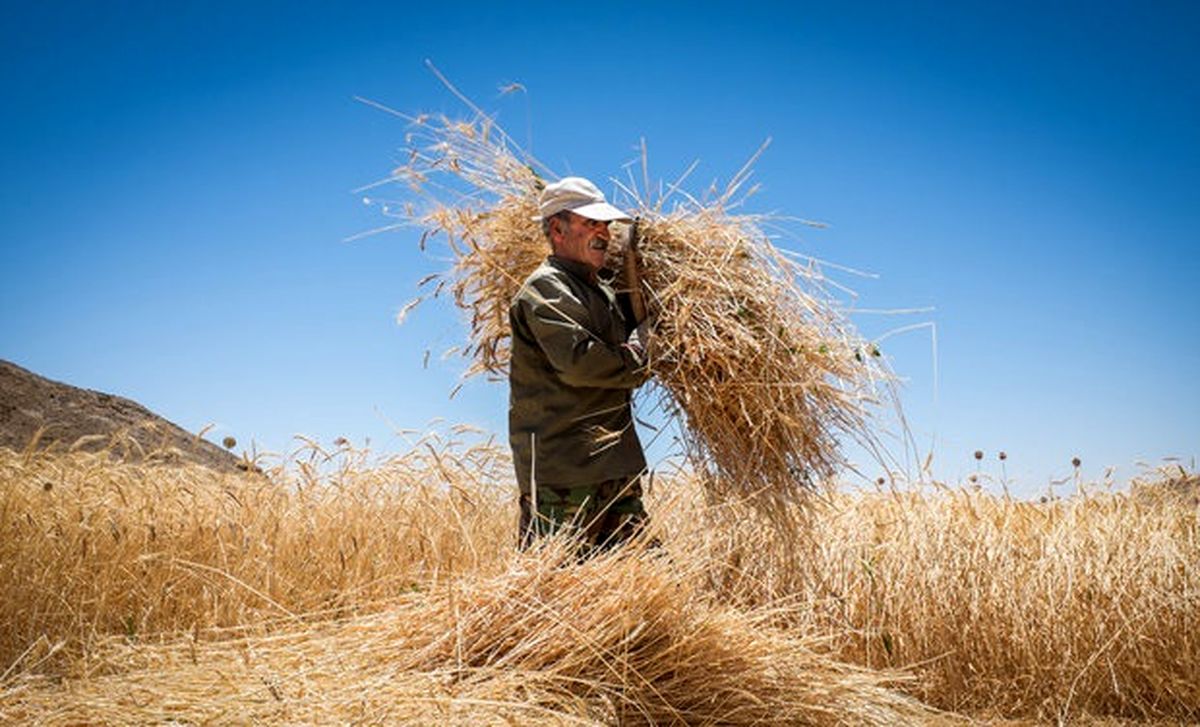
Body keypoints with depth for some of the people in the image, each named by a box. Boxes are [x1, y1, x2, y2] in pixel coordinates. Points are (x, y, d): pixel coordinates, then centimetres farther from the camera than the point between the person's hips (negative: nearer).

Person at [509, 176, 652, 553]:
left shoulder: (602, 292, 23)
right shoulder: (543, 289, -7)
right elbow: (579, 361, -20)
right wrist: (639, 353, -7)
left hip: (614, 466, 9)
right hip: (562, 470, -9)